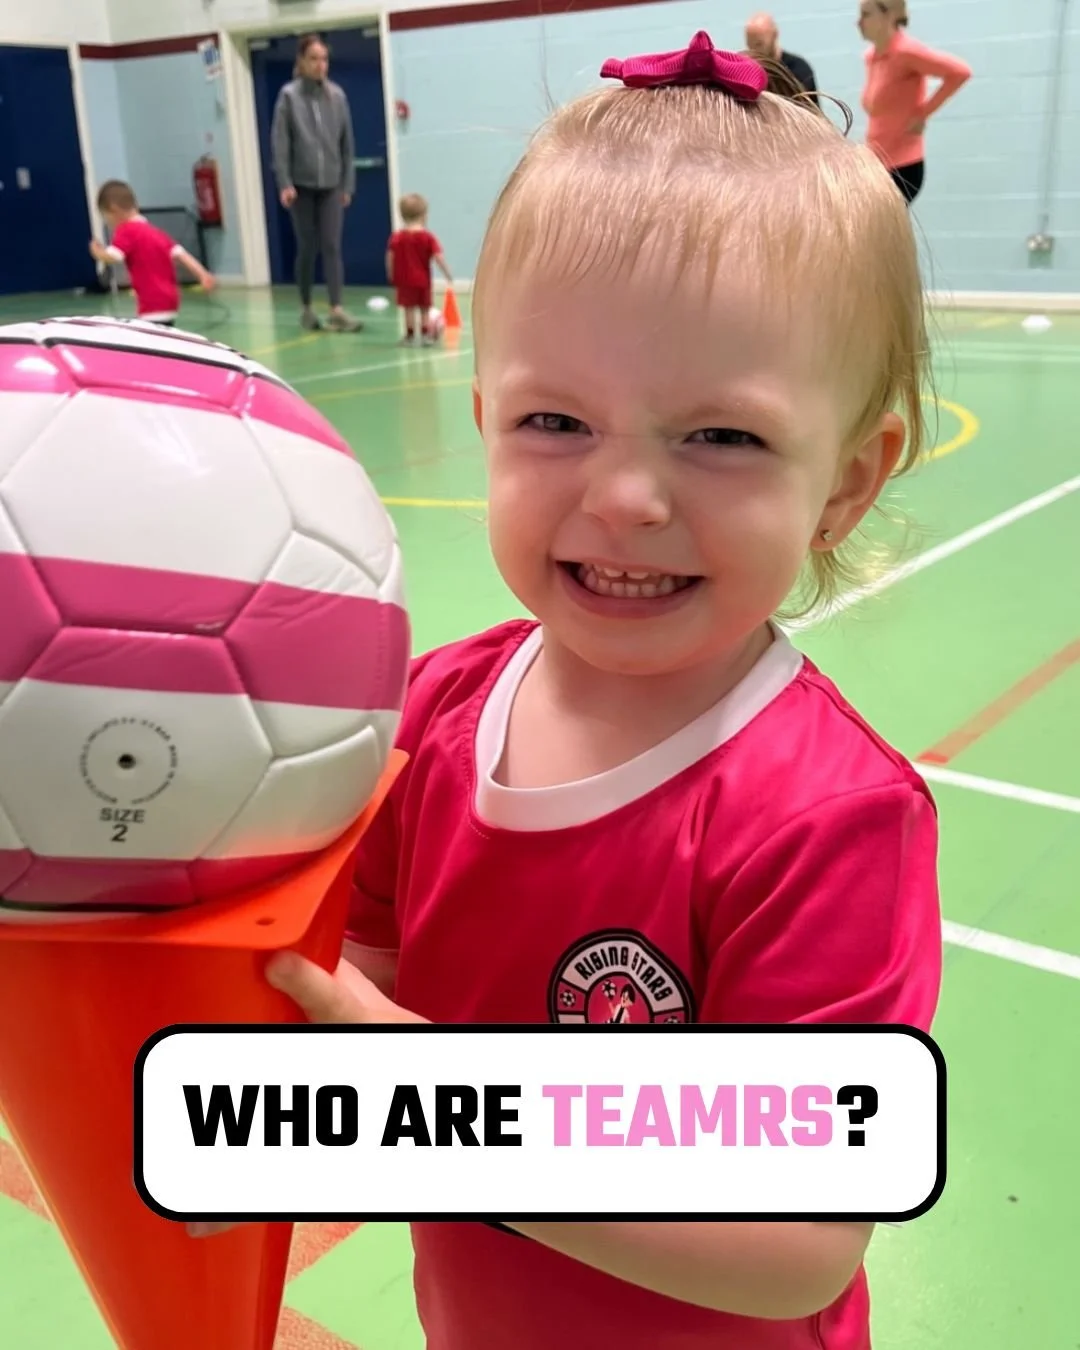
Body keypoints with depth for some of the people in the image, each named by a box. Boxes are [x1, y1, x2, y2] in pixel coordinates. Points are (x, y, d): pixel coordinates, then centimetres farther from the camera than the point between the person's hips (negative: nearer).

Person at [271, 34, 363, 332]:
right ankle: (306, 308, 18)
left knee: (332, 247, -6)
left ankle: (336, 311, -10)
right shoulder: (289, 95, -3)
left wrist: (348, 184, 5)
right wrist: (284, 183, -12)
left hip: (332, 184, 2)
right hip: (301, 184, -2)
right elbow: (279, 143, -5)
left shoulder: (337, 95, 4)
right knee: (307, 248, 5)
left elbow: (347, 143, 7)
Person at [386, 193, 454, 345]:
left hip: (404, 280, 0)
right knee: (425, 309, 11)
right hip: (423, 280, 0)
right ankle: (426, 334, 14)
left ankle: (410, 335, 9)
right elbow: (438, 258, -12)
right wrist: (448, 275, -4)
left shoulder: (396, 237, -3)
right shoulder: (428, 237, -6)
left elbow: (390, 258, -5)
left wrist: (391, 275, 8)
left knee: (408, 308, 6)